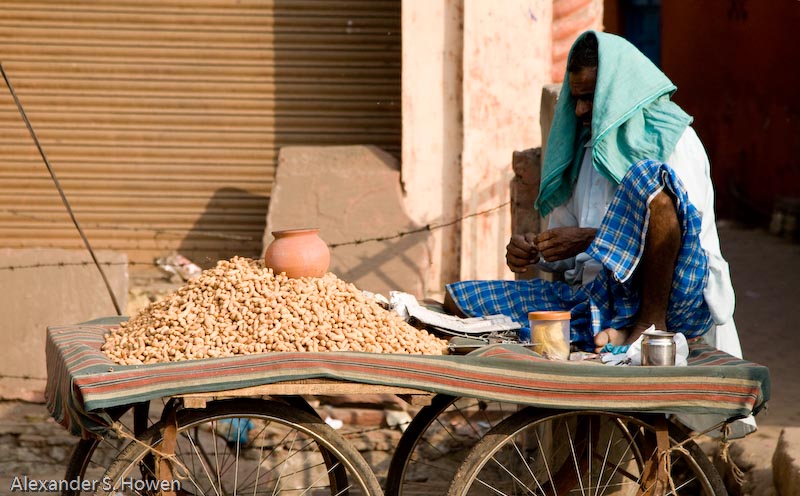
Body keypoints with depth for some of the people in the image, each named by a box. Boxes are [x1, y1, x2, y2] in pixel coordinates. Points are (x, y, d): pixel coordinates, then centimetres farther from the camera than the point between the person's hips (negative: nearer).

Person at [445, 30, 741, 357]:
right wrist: (533, 252, 0)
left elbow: (689, 232, -11)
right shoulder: (585, 148, 22)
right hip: (593, 296, 7)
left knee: (648, 176, -30)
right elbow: (567, 255, 24)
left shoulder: (673, 138, 2)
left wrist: (592, 239, -15)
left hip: (666, 292, -7)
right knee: (458, 299, -3)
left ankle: (651, 322, -26)